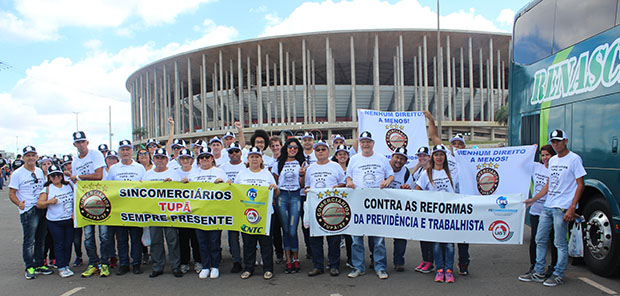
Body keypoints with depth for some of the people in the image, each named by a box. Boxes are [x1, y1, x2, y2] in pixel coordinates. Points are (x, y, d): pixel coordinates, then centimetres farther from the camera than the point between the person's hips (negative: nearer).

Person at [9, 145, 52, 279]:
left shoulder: (39, 171, 13)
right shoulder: (17, 174, -5)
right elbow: (11, 194, -7)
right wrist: (19, 204, -24)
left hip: (42, 209, 6)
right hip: (28, 211, -6)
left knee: (41, 240, 12)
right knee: (29, 241, -3)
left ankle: (39, 265, 23)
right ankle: (29, 268, 7)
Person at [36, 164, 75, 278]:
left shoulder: (69, 185, 6)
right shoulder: (47, 189, -2)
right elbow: (39, 204, -5)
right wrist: (49, 202, -21)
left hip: (70, 220, 3)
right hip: (55, 222, -3)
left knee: (68, 244, 7)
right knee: (59, 245, 2)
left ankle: (66, 265, 20)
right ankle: (61, 268, 10)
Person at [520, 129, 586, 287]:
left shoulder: (574, 159, -6)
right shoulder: (552, 160, 16)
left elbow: (580, 185, -10)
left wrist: (572, 208, -17)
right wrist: (533, 199, 15)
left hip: (562, 208, -8)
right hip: (547, 206, 8)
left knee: (560, 243, 0)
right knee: (540, 240, 10)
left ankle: (558, 275, 12)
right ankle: (538, 273, 20)